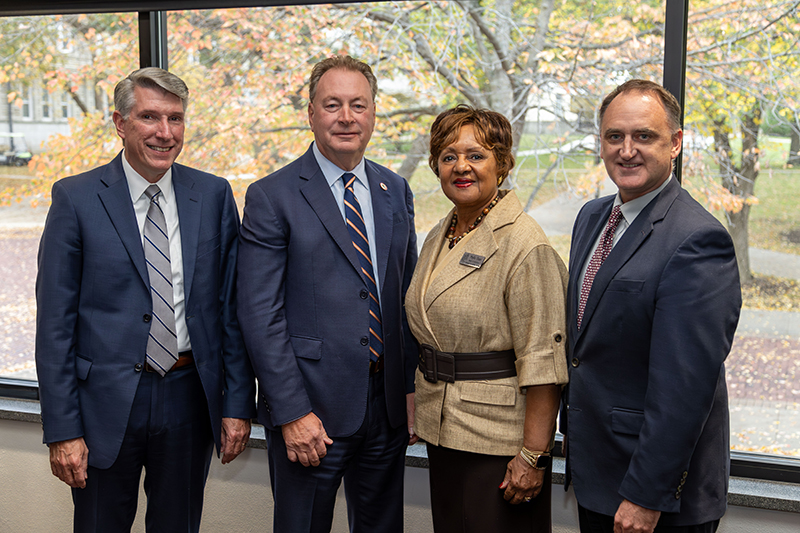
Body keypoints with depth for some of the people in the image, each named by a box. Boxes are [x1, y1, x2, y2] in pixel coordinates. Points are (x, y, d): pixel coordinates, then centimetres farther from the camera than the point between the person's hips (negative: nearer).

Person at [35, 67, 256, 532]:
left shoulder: (214, 196, 2)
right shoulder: (76, 199, -5)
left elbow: (231, 306, 3)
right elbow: (55, 322, -6)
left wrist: (238, 404, 0)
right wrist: (62, 429, -9)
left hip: (189, 398, 2)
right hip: (107, 403, -2)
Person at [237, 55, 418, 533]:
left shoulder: (396, 191, 9)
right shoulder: (272, 197, -8)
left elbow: (408, 293, 13)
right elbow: (261, 315, -11)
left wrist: (411, 386, 5)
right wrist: (292, 413, -16)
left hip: (388, 406, 5)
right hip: (311, 408, -5)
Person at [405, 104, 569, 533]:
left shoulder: (524, 245, -16)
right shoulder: (438, 239, 10)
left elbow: (543, 360, -19)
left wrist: (534, 455, -21)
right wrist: (422, 417, 18)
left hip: (499, 440, -7)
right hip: (442, 431, 8)